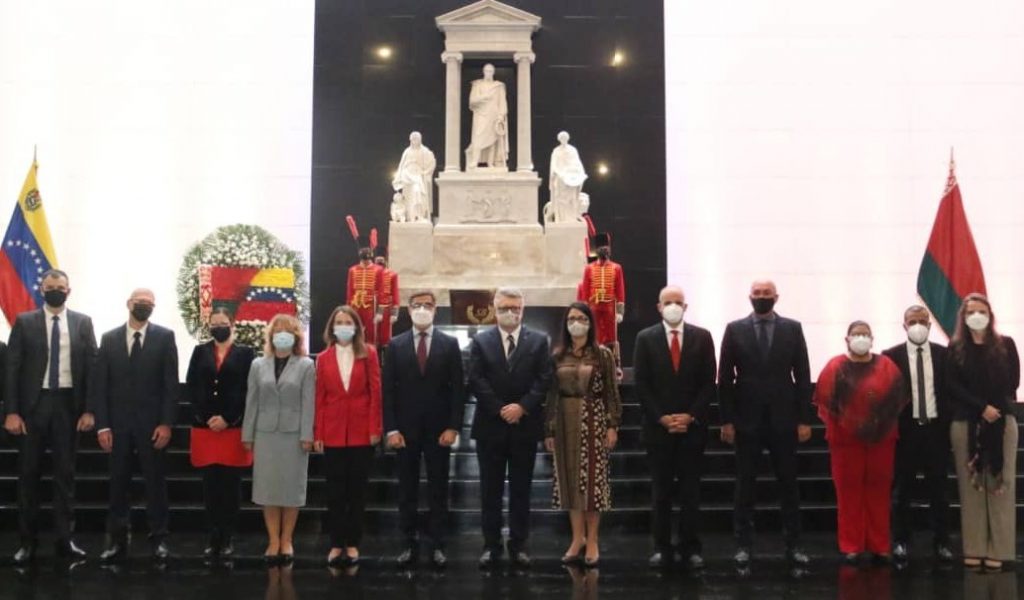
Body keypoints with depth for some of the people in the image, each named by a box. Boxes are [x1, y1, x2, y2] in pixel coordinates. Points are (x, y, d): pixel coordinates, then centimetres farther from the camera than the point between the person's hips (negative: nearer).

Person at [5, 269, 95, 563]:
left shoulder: (83, 322, 4)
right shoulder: (24, 322, 1)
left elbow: (92, 366, 3)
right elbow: (12, 367, -1)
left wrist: (89, 409, -4)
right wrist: (12, 411, -8)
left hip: (68, 403, 1)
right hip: (33, 403, -1)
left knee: (65, 473, 6)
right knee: (28, 473, 5)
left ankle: (64, 539, 13)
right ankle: (27, 541, 13)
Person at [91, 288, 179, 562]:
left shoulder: (165, 337, 0)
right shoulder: (109, 338, 6)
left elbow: (171, 383, -3)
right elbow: (100, 385, 3)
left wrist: (166, 423, -10)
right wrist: (102, 425, -4)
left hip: (151, 422, -2)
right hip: (117, 423, 2)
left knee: (155, 482, 4)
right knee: (118, 483, 7)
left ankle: (158, 539, 12)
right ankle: (117, 540, 14)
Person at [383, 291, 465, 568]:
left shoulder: (450, 344, 2)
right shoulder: (396, 345, 4)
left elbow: (458, 388, 0)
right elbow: (388, 390, 2)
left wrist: (453, 427, -8)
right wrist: (391, 429, -6)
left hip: (438, 429, -1)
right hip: (405, 428, 1)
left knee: (438, 490, 5)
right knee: (407, 490, 6)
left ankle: (437, 545, 12)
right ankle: (410, 543, 14)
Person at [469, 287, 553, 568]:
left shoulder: (539, 340, 5)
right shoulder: (480, 341, 4)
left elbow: (544, 379, -2)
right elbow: (476, 381, -4)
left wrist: (522, 406, -14)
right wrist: (500, 410, -12)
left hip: (525, 426, 0)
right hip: (490, 426, 0)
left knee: (521, 489, 6)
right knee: (490, 490, 5)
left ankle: (518, 546, 13)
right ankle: (491, 546, 12)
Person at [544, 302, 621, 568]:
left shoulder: (603, 354, -2)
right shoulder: (557, 355, 4)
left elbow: (611, 393, -2)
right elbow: (551, 394, 5)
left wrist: (613, 425, -7)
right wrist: (549, 430, 3)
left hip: (593, 421, -2)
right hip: (565, 422, 3)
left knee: (593, 479, 1)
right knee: (570, 479, 7)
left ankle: (592, 540, 11)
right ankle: (577, 538, 17)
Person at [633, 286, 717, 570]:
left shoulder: (702, 337, 3)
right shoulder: (645, 338, 2)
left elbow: (709, 383, 1)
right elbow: (641, 385, -1)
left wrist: (690, 416, -8)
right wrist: (662, 418, -9)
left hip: (692, 426, 0)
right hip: (658, 426, 0)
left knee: (691, 490, 5)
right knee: (661, 490, 5)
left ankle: (691, 548, 11)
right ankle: (662, 548, 10)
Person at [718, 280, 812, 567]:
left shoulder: (792, 328, 3)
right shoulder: (735, 329, 2)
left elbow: (802, 376, 2)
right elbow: (725, 378, 1)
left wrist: (804, 419, -3)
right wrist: (726, 420, -4)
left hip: (783, 419, 1)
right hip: (747, 419, 0)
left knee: (788, 484, 6)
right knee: (745, 485, 5)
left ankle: (793, 544, 14)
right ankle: (743, 544, 13)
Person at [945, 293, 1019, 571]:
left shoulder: (1005, 344, 7)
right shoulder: (956, 348, 5)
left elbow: (1013, 381, 5)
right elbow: (953, 385, -2)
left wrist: (996, 409, -4)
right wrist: (982, 407, -12)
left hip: (1001, 421, 0)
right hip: (966, 422, 0)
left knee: (1000, 484, -1)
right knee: (971, 485, 1)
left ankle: (997, 550, 2)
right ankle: (974, 549, 5)